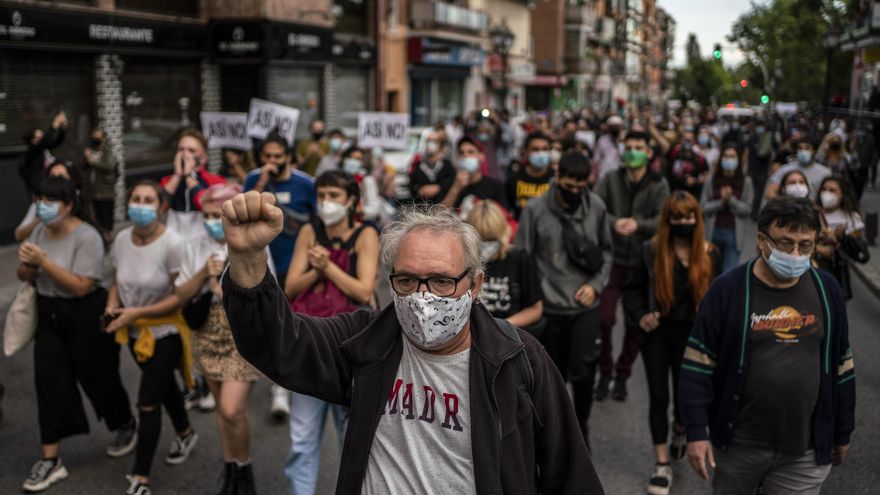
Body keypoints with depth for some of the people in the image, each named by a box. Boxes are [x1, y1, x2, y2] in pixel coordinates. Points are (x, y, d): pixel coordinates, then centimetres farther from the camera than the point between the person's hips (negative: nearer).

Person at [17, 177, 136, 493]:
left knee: (97, 377, 9)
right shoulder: (39, 231, 3)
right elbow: (24, 277, 10)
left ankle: (127, 428, 37)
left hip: (85, 317, -6)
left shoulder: (87, 237, -19)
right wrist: (26, 264, -13)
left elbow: (81, 286, -24)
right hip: (49, 315, 6)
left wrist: (44, 261, -27)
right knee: (49, 382, 3)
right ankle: (51, 460, 11)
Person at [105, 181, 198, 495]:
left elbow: (182, 296, -23)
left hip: (165, 331, -6)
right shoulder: (121, 239, -4)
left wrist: (136, 312, -24)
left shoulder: (172, 244, -23)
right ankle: (185, 433, 52)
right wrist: (112, 306, -12)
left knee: (147, 402, -6)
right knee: (163, 386, 25)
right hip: (135, 331, 6)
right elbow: (117, 282, 9)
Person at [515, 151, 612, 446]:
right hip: (549, 308, -1)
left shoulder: (596, 207, 0)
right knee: (553, 375, 12)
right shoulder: (535, 210, -8)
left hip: (586, 308, 1)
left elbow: (606, 251, 11)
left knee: (583, 371, -8)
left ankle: (581, 423, 20)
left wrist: (596, 284, -4)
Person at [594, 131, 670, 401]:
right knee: (604, 319, -4)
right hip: (611, 259, 0)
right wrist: (614, 222, -27)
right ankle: (605, 372, 17)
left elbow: (662, 220, -10)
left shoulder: (659, 185, 0)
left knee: (635, 324, 9)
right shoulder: (610, 179, 2)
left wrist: (638, 224, -28)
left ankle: (622, 375, 27)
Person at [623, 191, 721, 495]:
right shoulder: (651, 251, -5)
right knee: (658, 397, 2)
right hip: (657, 333, 0)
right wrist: (640, 315, -15)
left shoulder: (709, 254, -2)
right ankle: (662, 465, 13)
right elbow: (633, 289, 2)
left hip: (691, 334, 1)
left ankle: (679, 432, 45)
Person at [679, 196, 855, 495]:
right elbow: (699, 365, -9)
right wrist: (696, 431, -12)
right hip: (738, 442, -1)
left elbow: (841, 366, 9)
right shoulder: (729, 289, -10)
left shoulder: (826, 289, 0)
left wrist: (842, 432, 12)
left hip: (806, 449, 2)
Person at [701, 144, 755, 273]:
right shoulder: (711, 179, 2)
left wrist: (731, 199, -16)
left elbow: (747, 209, -3)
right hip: (713, 232, 2)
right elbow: (703, 206, -1)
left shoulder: (746, 181, 0)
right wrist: (721, 202, -15)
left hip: (734, 234, -2)